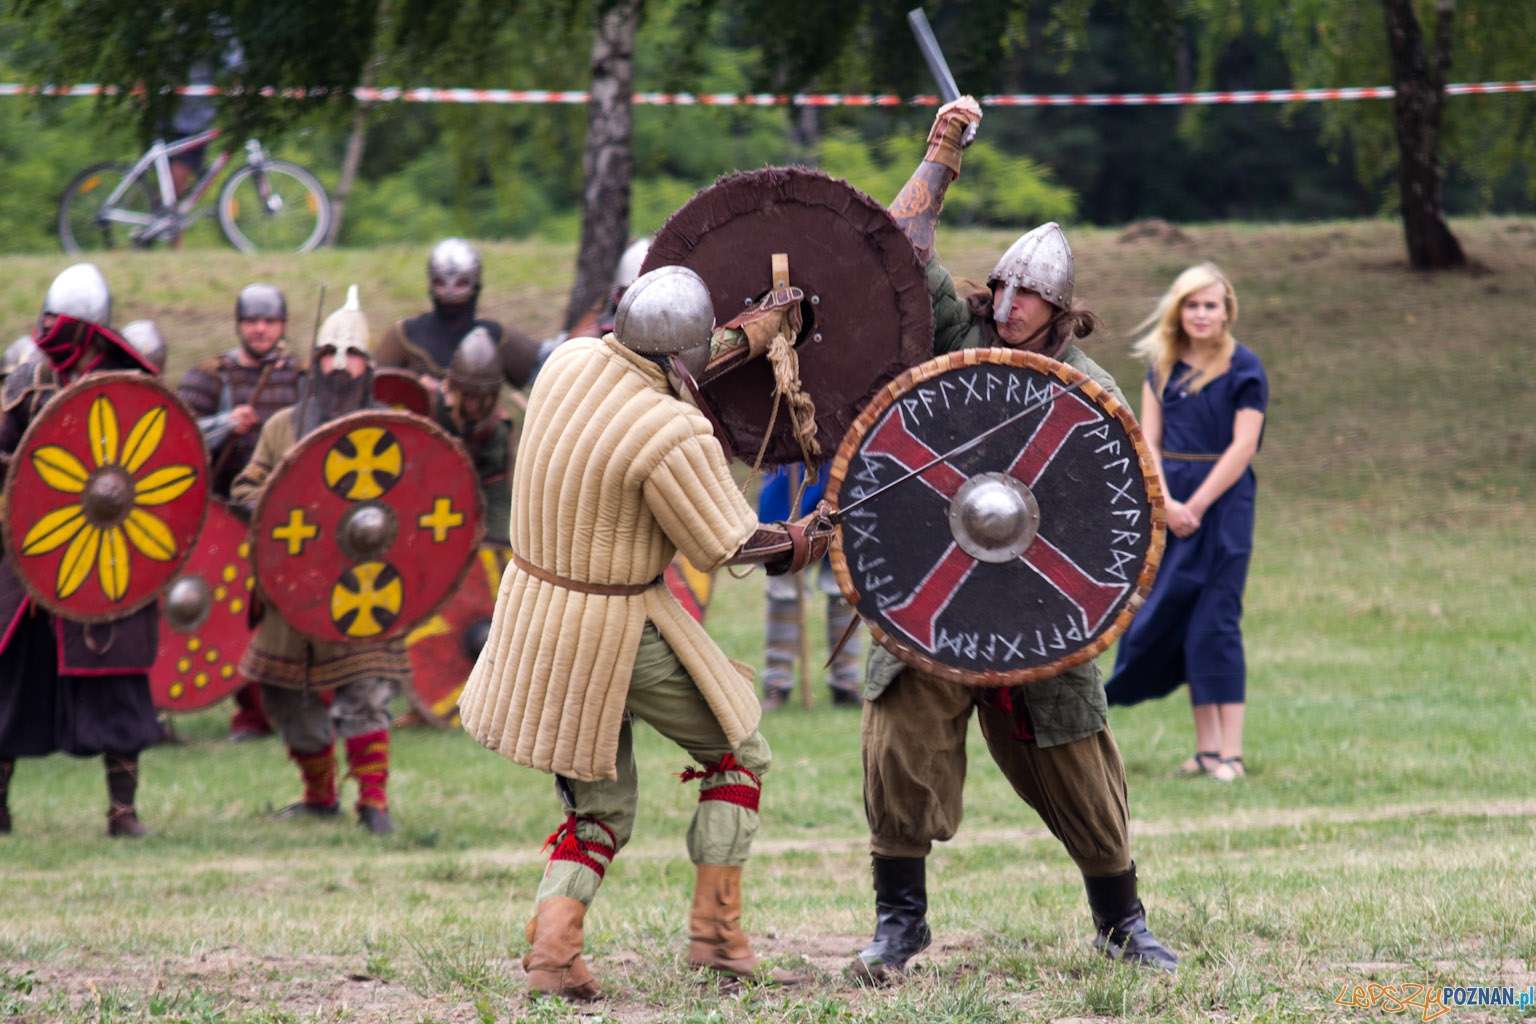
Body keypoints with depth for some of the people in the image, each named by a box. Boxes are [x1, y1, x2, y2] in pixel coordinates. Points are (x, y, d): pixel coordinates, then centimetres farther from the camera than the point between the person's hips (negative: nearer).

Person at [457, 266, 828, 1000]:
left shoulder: (572, 362, -5)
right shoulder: (672, 436, -26)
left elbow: (644, 374, 17)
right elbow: (728, 547, -15)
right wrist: (800, 546, 4)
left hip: (535, 602, 7)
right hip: (615, 630, -7)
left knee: (600, 802, 18)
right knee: (737, 754, 15)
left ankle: (551, 944, 1)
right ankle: (714, 929, 13)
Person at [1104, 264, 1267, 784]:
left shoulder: (1244, 369, -4)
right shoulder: (1162, 366, 10)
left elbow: (1242, 447, -9)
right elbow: (1149, 440, 5)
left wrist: (1195, 506, -12)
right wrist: (1166, 504, -9)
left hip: (1222, 501, -5)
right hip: (1167, 501, 5)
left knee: (1216, 623, -9)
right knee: (1178, 619, 4)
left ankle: (1230, 753, -9)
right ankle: (1206, 746, 10)